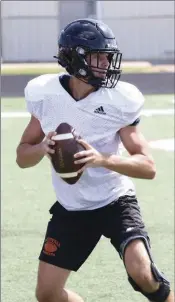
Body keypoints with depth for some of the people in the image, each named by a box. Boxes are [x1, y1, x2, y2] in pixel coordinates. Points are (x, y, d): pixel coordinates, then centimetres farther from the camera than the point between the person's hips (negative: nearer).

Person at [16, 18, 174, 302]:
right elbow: (23, 156, 1)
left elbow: (148, 167, -17)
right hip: (71, 209, 3)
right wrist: (42, 148, -22)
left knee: (141, 272, -26)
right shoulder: (45, 94, -9)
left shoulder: (119, 100, -16)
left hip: (116, 201, -3)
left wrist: (102, 159, -34)